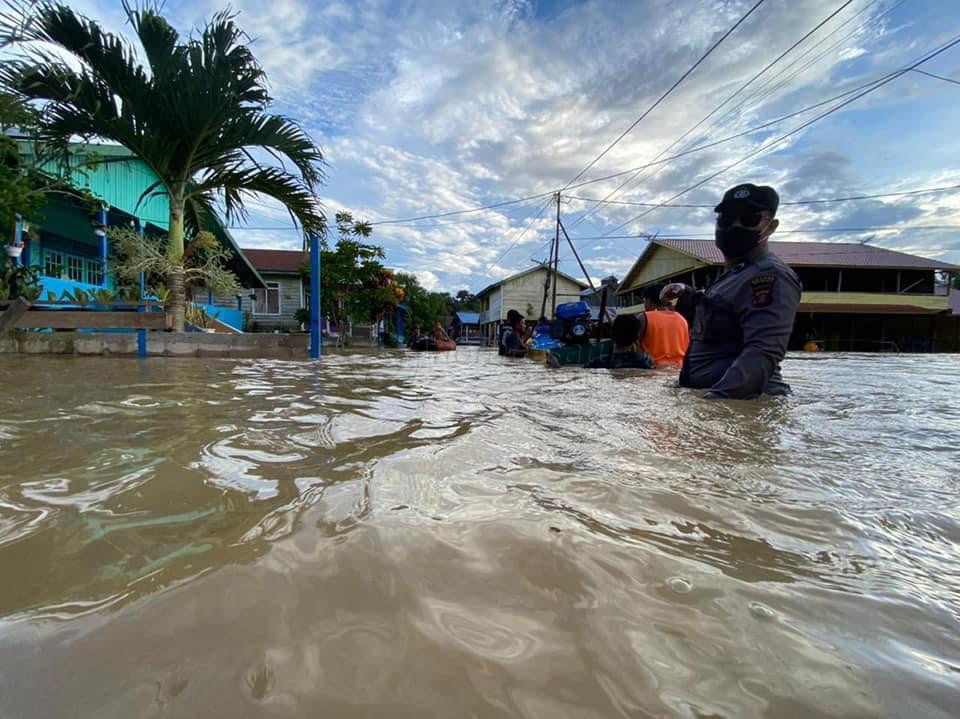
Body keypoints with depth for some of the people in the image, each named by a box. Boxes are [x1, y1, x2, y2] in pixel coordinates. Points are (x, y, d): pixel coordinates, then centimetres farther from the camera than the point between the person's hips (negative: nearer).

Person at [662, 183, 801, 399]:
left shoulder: (770, 276, -13)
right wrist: (687, 293, 22)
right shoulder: (735, 273, 20)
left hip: (741, 401, -9)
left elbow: (762, 353, -26)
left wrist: (716, 398, -39)